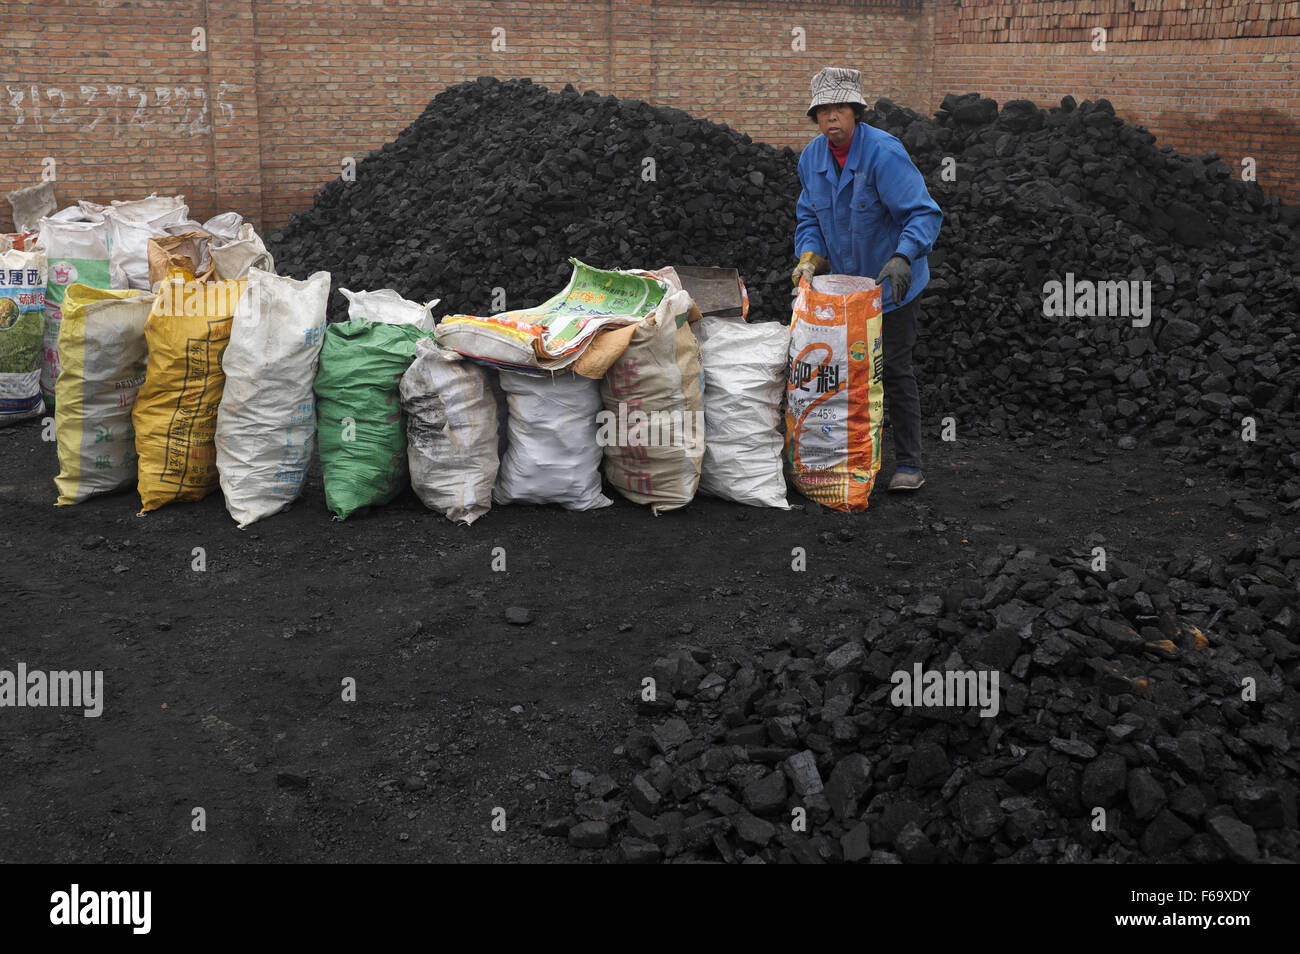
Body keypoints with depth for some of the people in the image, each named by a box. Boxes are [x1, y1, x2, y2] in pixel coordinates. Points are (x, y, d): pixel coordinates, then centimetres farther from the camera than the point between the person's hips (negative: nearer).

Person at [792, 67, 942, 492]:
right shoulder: (811, 157, -1)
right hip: (841, 282, 6)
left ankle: (909, 464, 6)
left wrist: (902, 258, -43)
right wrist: (809, 257, -10)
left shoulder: (884, 153, -22)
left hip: (889, 282, -6)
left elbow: (924, 213, -27)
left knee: (894, 370, -3)